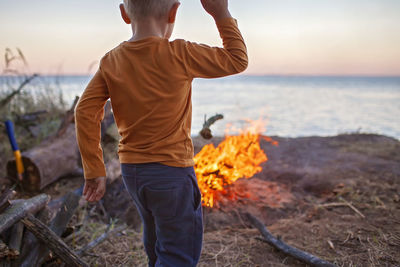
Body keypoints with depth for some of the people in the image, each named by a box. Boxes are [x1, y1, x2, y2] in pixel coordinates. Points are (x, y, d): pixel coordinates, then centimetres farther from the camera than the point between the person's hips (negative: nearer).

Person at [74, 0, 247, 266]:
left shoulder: (111, 61, -2)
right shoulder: (179, 55, -16)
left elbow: (85, 112, -5)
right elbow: (238, 60, -6)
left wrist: (94, 171, -1)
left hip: (131, 171, 6)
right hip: (172, 171, -6)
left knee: (156, 239, 28)